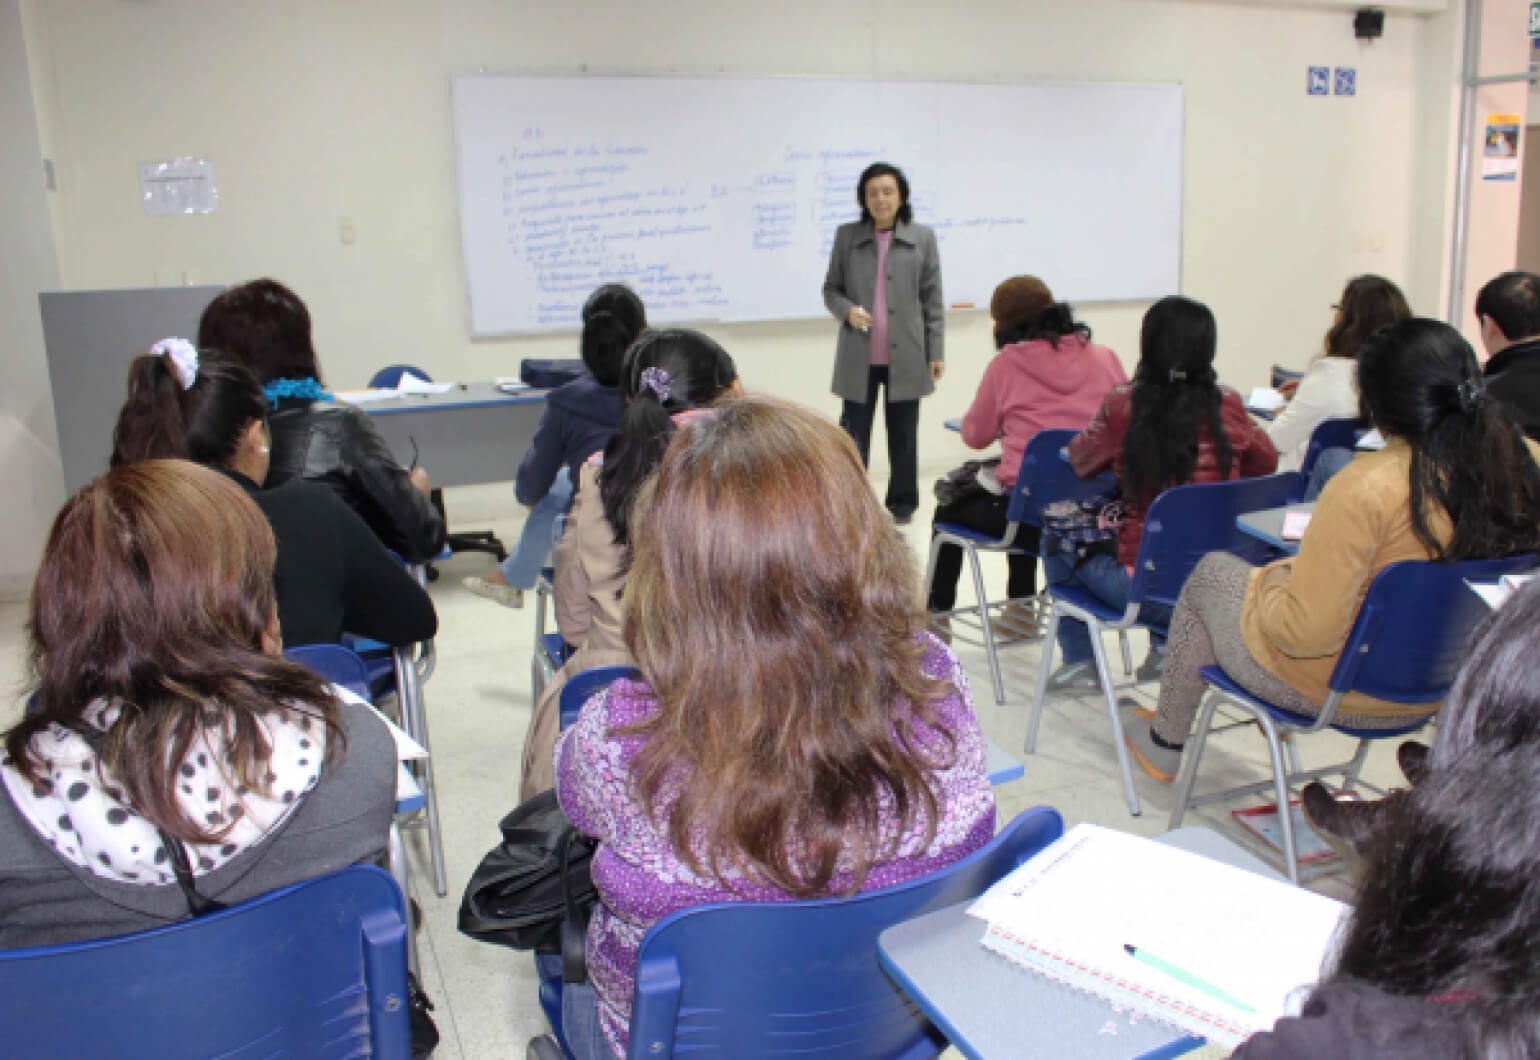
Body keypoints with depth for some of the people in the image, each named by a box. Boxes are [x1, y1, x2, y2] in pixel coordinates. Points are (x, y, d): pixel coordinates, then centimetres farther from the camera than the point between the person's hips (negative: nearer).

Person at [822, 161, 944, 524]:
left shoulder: (923, 238, 3)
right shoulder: (847, 236, 4)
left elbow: (932, 300, 3)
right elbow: (831, 289, 8)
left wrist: (936, 352, 0)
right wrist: (847, 310, -14)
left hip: (906, 357, 0)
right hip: (859, 358, 0)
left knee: (903, 434, 9)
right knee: (853, 434, 3)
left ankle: (902, 502, 22)